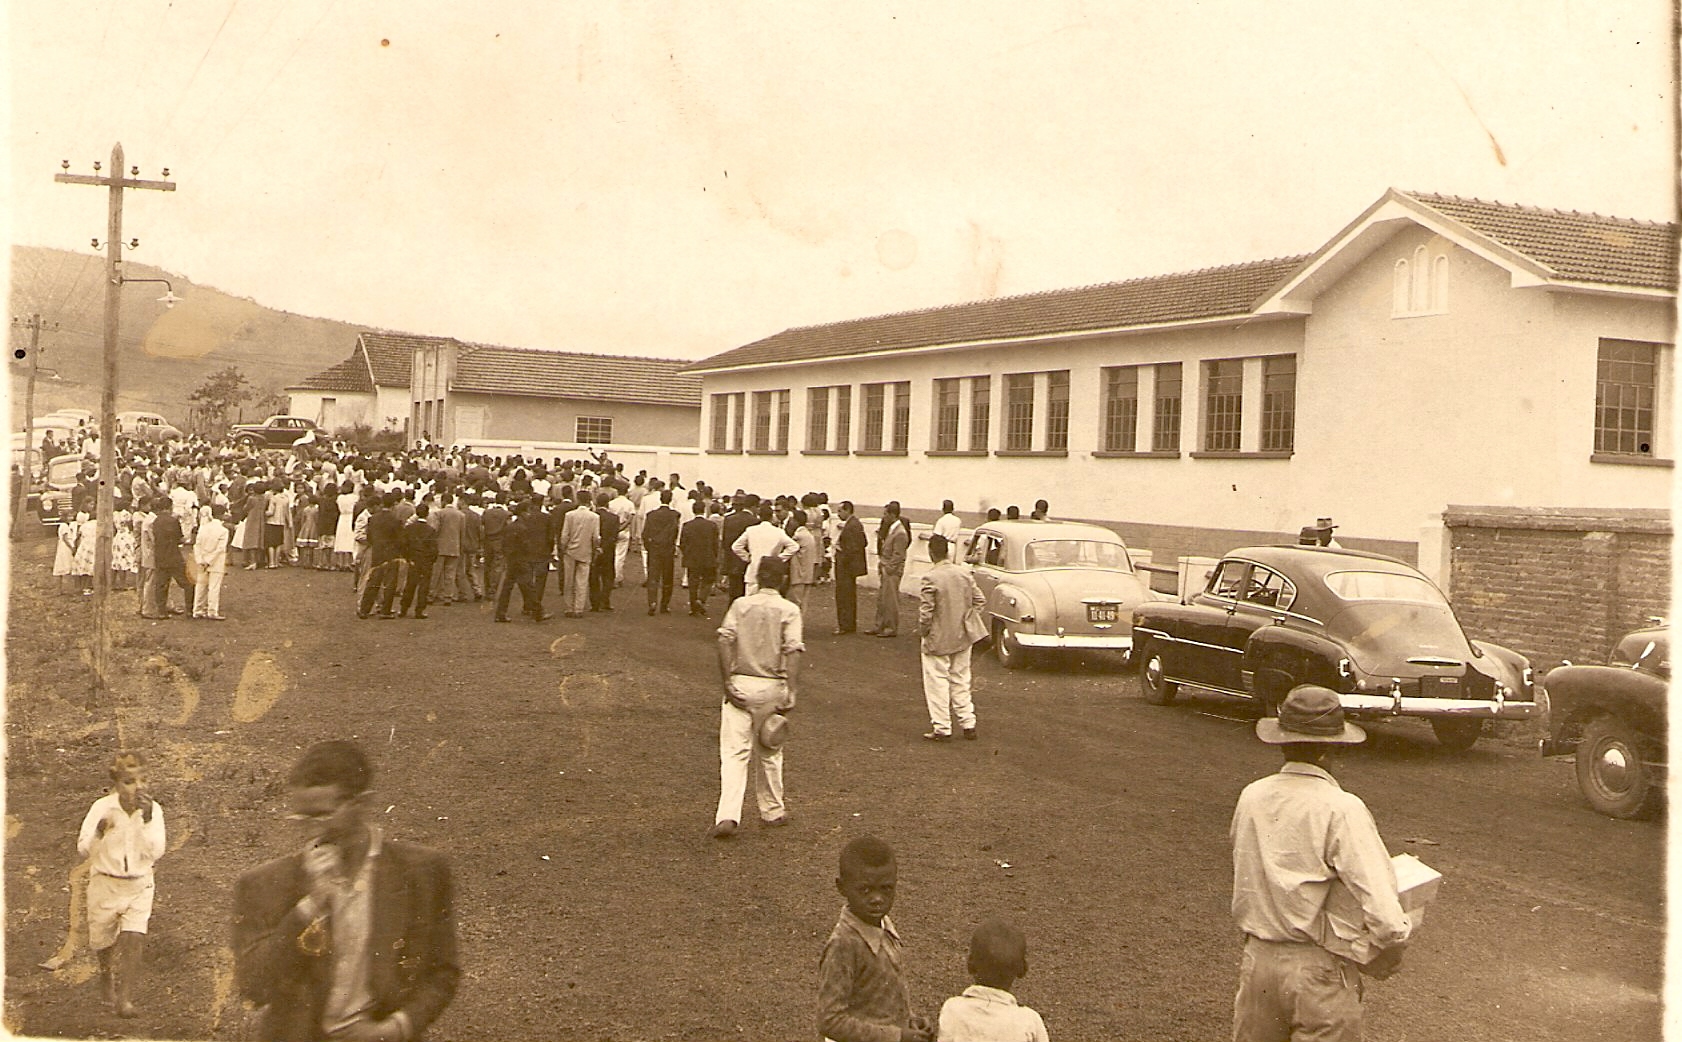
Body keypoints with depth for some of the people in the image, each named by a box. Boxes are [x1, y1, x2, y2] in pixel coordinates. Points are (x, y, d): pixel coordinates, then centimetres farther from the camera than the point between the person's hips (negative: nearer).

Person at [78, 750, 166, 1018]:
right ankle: (108, 982, 46)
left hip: (139, 885, 0)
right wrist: (98, 832, -32)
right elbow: (83, 849, -12)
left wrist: (147, 820, -26)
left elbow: (156, 852, -14)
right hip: (105, 883, 0)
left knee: (134, 939, -14)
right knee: (102, 940, 16)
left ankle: (125, 998, -8)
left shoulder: (153, 809, -9)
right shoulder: (102, 807, -12)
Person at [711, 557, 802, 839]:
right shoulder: (789, 611, -2)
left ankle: (727, 815, -16)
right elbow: (793, 653, -11)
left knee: (733, 752, -2)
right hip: (771, 686, 0)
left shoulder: (740, 605, 2)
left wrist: (727, 682, -7)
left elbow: (725, 641, -7)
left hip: (740, 684, 0)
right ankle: (772, 811, 28)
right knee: (770, 753, 15)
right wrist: (791, 693, -13)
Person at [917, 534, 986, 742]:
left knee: (937, 684, 4)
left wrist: (922, 631, -3)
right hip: (962, 639, 6)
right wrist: (967, 622, 14)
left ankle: (941, 729, 7)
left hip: (938, 641, -6)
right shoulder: (964, 574, -1)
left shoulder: (930, 578, -19)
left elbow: (925, 611, -20)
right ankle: (968, 724, 19)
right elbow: (980, 600, 5)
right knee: (961, 682, 16)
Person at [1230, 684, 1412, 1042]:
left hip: (1258, 959, 5)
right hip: (1320, 971, -5)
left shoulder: (1252, 797, -2)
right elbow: (1385, 915, -23)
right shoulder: (1342, 809, -18)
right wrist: (1391, 950, -6)